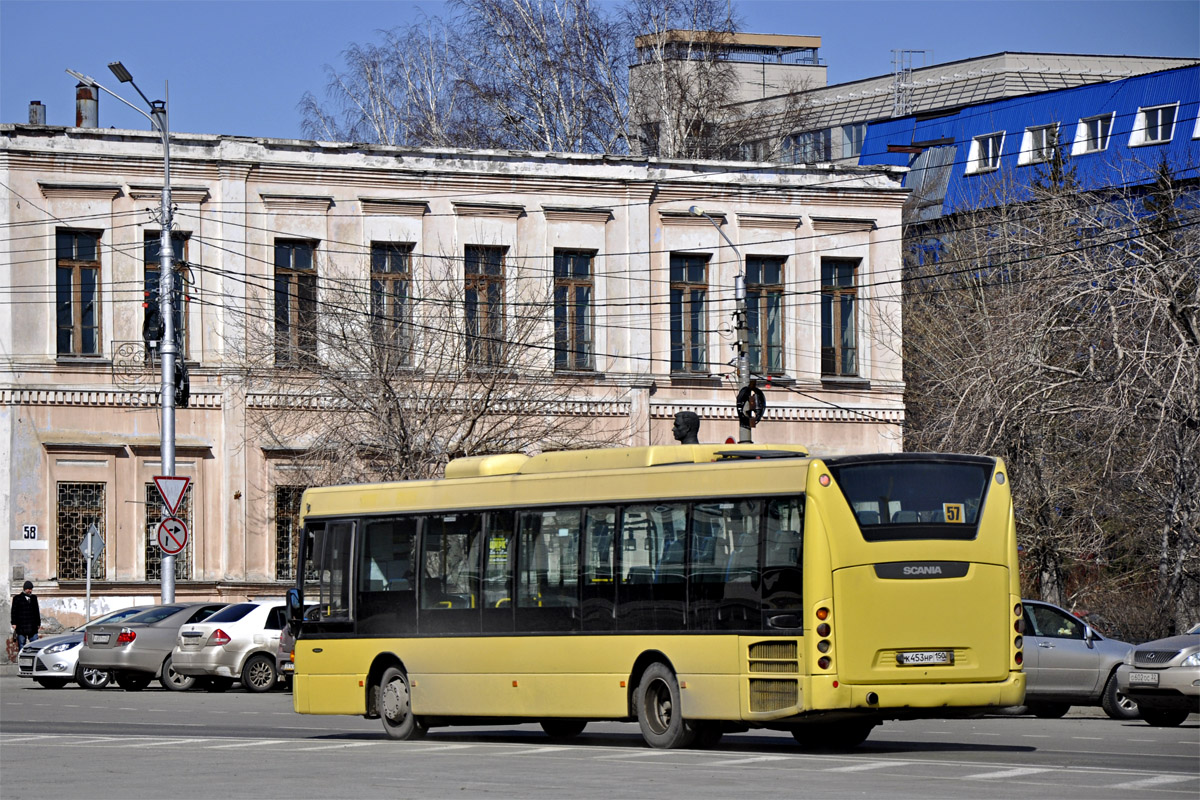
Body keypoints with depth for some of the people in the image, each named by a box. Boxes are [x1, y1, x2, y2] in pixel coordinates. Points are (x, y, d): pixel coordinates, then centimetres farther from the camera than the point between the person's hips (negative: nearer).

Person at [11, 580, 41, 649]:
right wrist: (14, 623, -7)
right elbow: (14, 612, 1)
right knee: (21, 646, 0)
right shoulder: (17, 598, 3)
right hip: (21, 627, -3)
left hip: (33, 627, 3)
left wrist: (38, 623, 15)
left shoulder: (34, 598, 14)